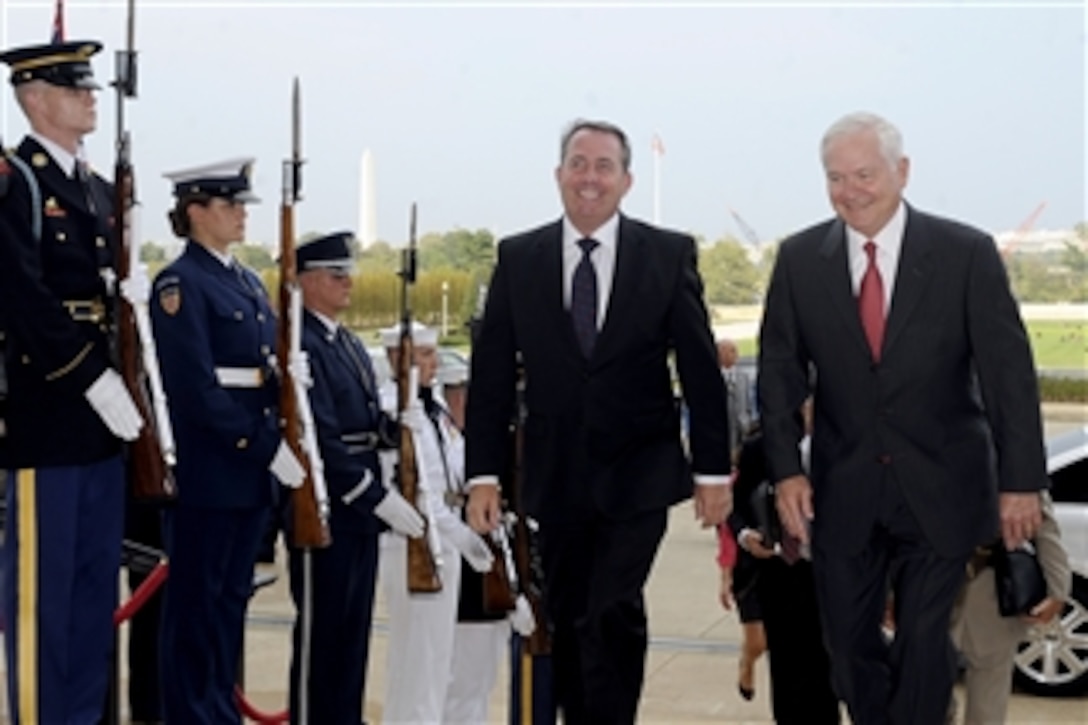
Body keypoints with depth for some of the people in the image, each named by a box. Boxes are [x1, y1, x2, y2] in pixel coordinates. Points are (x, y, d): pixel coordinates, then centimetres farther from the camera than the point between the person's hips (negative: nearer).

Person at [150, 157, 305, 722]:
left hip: (251, 470, 8)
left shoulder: (247, 282, 16)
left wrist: (277, 445, 3)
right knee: (197, 602, 1)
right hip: (207, 472, -8)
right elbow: (198, 390, -18)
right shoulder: (180, 284, -10)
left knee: (232, 597, 13)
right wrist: (267, 448, -18)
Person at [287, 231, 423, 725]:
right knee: (320, 632, 0)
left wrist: (401, 426, -6)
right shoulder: (301, 345, -14)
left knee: (353, 631, 14)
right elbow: (322, 438, -21)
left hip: (361, 512, 9)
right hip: (324, 512, -9)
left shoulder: (350, 345, 16)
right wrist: (380, 498, -20)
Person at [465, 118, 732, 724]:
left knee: (614, 609, -14)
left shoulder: (670, 255, -1)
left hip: (639, 474, -2)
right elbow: (492, 373, 3)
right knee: (568, 622, 9)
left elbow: (701, 369, -1)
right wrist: (484, 474, -1)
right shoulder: (518, 259, 3)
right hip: (556, 476, 2)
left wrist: (714, 469, -3)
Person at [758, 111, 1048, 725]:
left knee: (924, 643, 5)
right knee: (850, 645, 10)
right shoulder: (800, 259, -1)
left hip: (941, 491, -2)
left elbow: (1009, 371, -7)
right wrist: (786, 468, -6)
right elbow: (780, 369, 3)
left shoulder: (967, 253, -8)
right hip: (843, 494, 2)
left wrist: (1021, 480, -10)